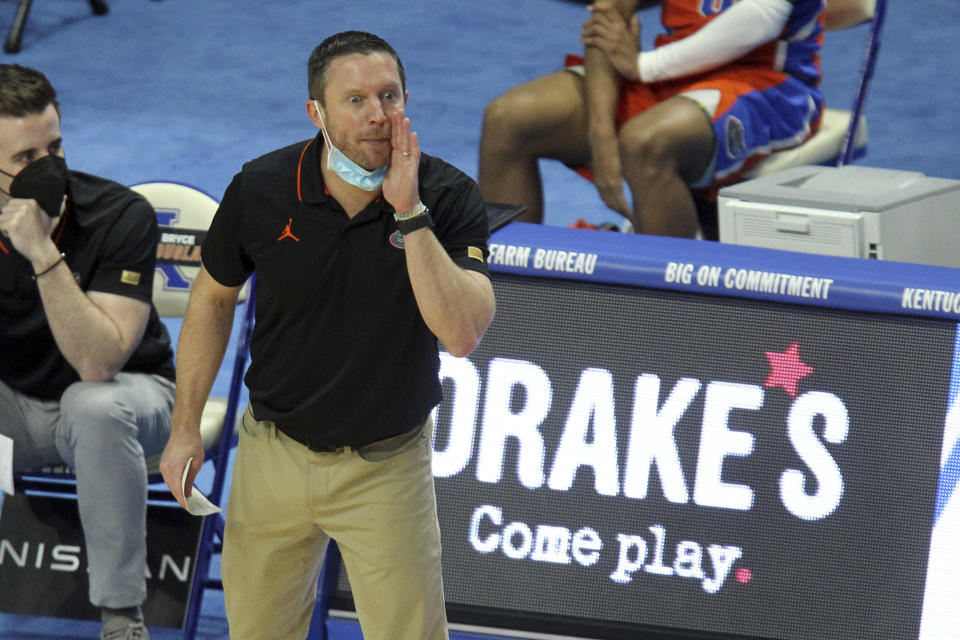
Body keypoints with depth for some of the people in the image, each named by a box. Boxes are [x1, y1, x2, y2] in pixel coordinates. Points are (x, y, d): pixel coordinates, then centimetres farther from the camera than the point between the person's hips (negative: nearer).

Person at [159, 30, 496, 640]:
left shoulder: (449, 198, -17)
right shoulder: (260, 190, -12)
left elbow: (462, 333, -29)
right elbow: (213, 297, 6)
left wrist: (409, 215, -34)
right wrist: (186, 426, 5)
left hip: (387, 468, -2)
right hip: (275, 449, 2)